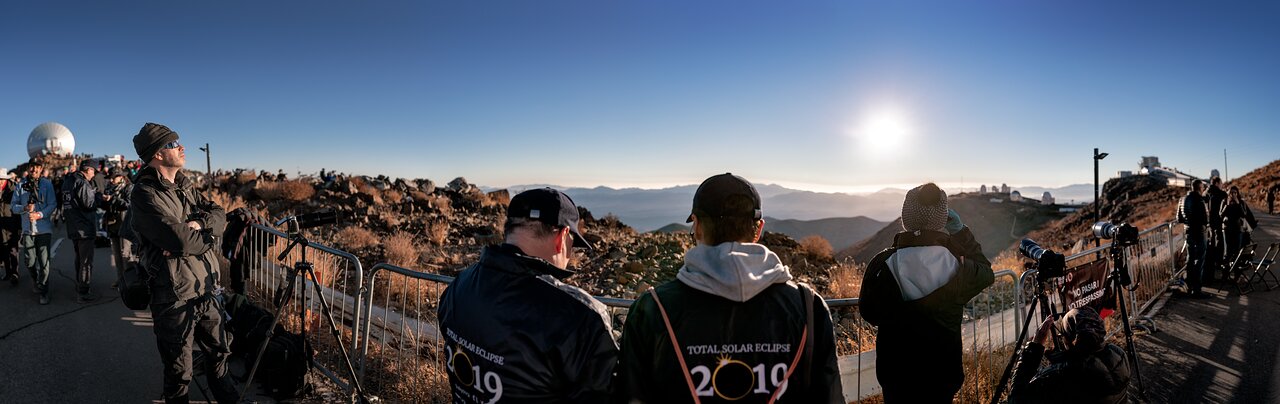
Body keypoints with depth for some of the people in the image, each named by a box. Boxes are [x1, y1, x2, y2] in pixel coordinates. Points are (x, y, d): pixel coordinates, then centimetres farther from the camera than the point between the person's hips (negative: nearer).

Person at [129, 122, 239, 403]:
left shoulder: (183, 187, 10)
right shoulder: (145, 195, -16)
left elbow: (220, 215, 5)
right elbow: (182, 241, -24)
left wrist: (198, 224, -15)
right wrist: (209, 235, -6)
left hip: (205, 291, 7)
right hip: (174, 297, -7)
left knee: (219, 351, 20)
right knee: (179, 372, 8)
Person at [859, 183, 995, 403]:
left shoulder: (882, 264, -19)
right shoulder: (959, 265, -15)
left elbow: (869, 314, -5)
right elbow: (985, 272, 10)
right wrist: (961, 230, 9)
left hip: (895, 371, -1)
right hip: (943, 371, 1)